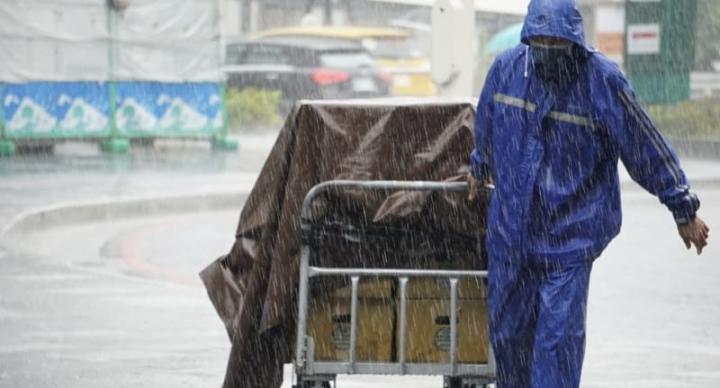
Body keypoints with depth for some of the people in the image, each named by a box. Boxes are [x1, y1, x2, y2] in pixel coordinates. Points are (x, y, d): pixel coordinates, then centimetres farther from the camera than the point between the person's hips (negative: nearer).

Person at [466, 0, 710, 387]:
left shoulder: (602, 81, -14)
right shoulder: (506, 69, -2)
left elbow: (647, 149, -7)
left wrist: (684, 210, -1)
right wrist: (480, 168, 38)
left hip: (570, 235, -4)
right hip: (510, 230, 4)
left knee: (558, 336, -9)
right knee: (508, 331, 11)